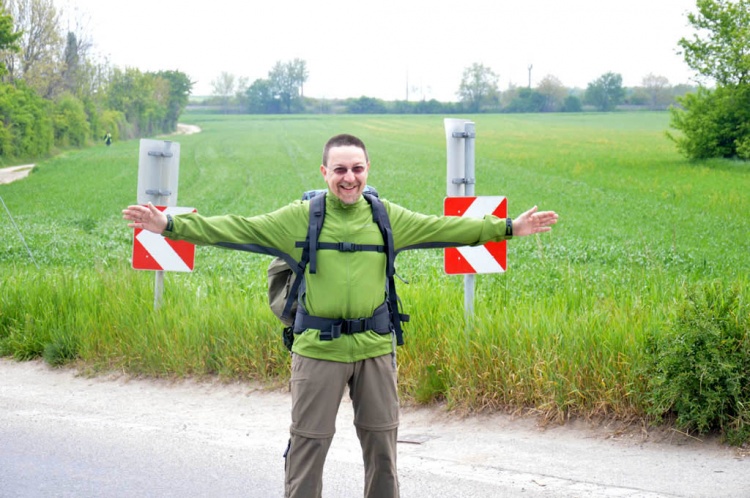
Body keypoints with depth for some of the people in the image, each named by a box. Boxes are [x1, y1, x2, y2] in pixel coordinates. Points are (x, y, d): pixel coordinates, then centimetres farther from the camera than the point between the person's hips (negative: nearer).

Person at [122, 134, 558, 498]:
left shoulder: (388, 217, 5)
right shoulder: (300, 217, -2)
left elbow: (443, 228, 11)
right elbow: (239, 229, -6)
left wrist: (508, 228, 12)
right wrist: (171, 226, -14)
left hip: (375, 348, 2)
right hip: (319, 350, -2)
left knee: (382, 441, 10)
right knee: (309, 442, 1)